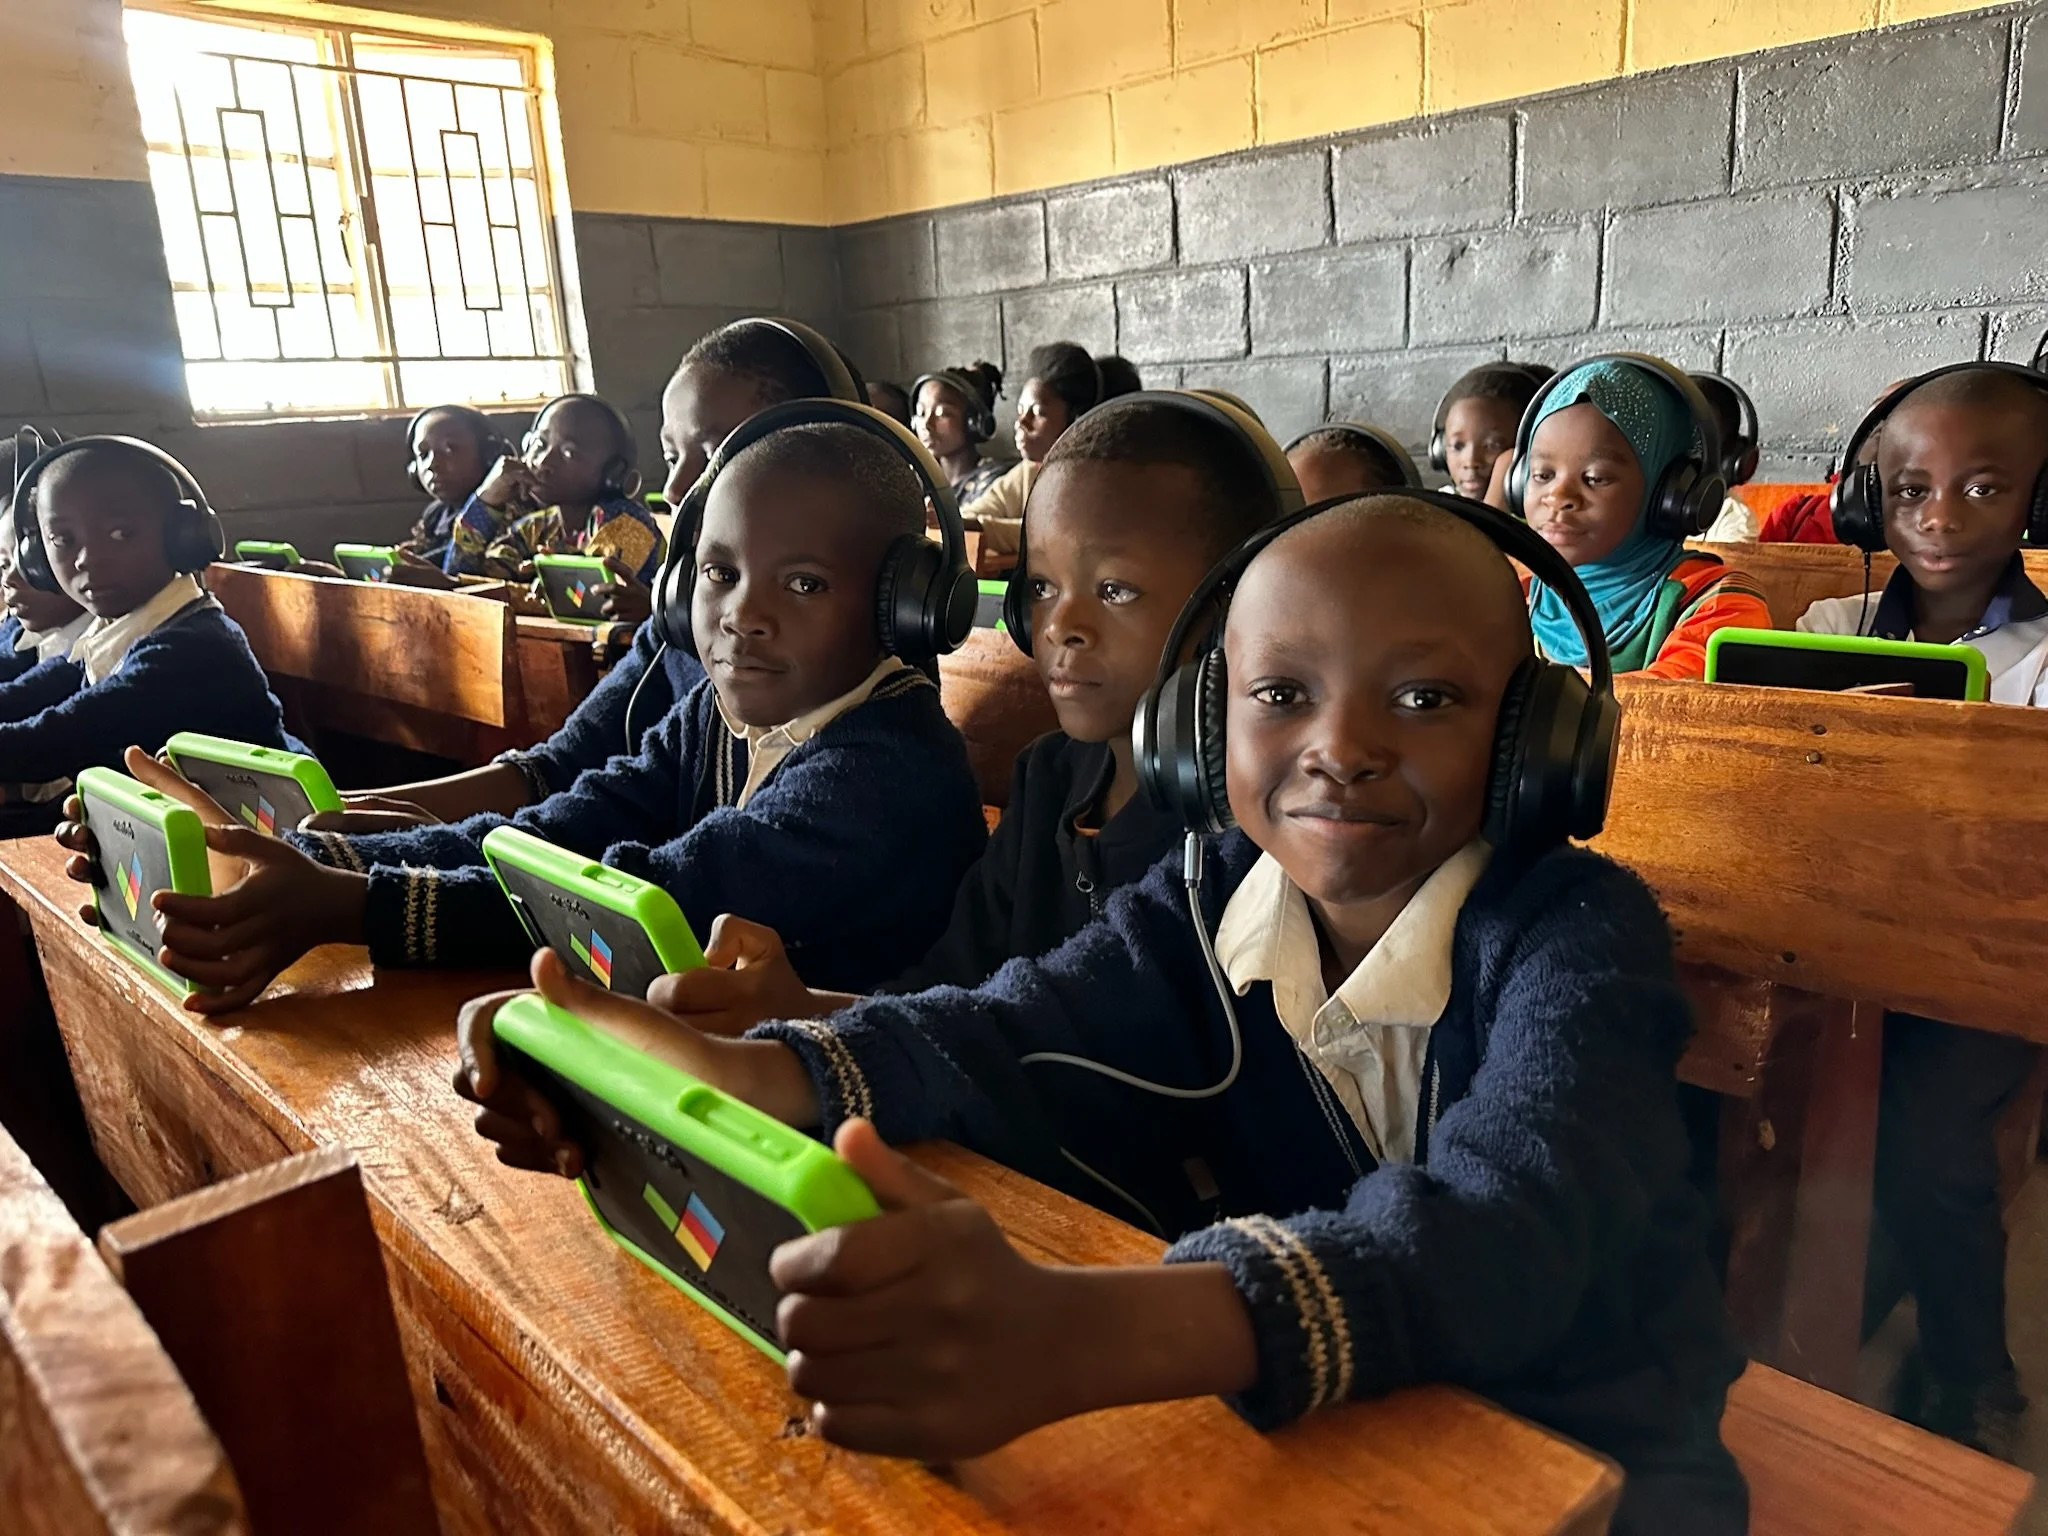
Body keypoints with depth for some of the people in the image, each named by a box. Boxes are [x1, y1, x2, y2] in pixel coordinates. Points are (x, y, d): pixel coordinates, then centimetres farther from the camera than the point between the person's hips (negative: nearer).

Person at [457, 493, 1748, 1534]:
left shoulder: (1580, 935, -20)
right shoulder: (1205, 911, -6)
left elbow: (1506, 1221, -40)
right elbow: (1005, 1031, -23)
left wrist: (1075, 1338, -58)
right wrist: (729, 1080, -44)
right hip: (1303, 1427, 3)